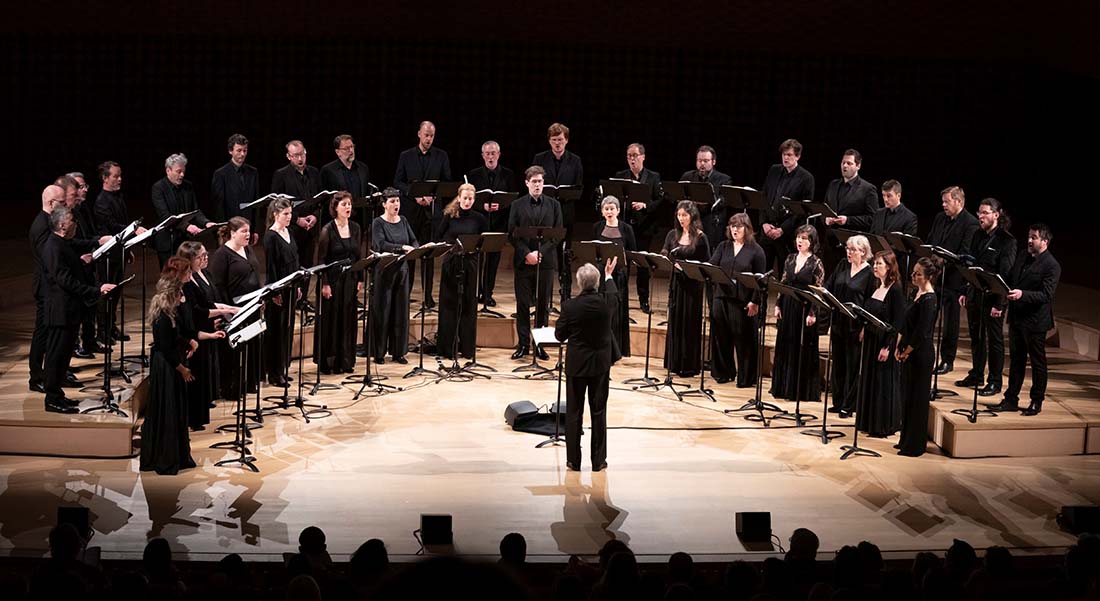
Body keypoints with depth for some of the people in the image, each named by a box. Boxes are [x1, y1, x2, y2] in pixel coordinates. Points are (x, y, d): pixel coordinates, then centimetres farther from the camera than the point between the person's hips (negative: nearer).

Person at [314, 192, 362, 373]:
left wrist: (360, 279, 7)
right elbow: (321, 259, -11)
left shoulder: (355, 227, 5)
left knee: (348, 319, 9)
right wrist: (325, 284, -15)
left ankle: (345, 361, 17)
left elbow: (358, 255, 11)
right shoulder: (328, 230, -10)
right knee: (330, 320, 1)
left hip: (350, 280, 5)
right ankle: (328, 362, 9)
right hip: (333, 280, -5)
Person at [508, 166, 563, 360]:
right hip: (523, 262, 0)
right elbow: (512, 234, 1)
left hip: (546, 262, 0)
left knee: (543, 305, 4)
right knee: (522, 304, 2)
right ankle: (523, 344, 9)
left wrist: (540, 252, -11)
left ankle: (540, 344, 11)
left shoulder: (553, 205, 6)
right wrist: (527, 254, -12)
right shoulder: (517, 205, 5)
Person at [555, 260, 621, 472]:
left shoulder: (570, 306, -17)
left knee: (573, 413, 9)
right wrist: (609, 276, 33)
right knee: (599, 412, 10)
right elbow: (614, 296, 15)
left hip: (576, 364, -1)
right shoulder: (606, 303, -11)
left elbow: (559, 335, -5)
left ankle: (573, 460, 12)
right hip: (601, 364, 2)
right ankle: (598, 460, 14)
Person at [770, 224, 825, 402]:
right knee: (785, 347, 10)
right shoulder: (790, 259, 9)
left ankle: (804, 391, 7)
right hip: (788, 309, 6)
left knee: (804, 350, 0)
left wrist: (813, 313, -16)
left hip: (805, 309, -6)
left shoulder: (816, 263, -8)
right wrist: (778, 305, 6)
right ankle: (785, 387, 19)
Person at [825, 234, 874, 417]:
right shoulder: (842, 266, 7)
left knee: (852, 365, 2)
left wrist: (865, 327, -14)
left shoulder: (869, 273, -9)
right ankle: (838, 402, 22)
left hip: (855, 326, -6)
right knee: (838, 363, 12)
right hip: (838, 323, 6)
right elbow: (829, 287, 12)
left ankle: (848, 405, 9)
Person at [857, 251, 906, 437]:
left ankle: (884, 427, 8)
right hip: (870, 339, 8)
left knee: (884, 383, 0)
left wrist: (887, 346, -20)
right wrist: (864, 331, 7)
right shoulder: (876, 287, 10)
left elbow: (898, 321, -17)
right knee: (869, 380, 13)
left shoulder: (896, 290, -14)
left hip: (884, 341, -8)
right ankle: (870, 422, 23)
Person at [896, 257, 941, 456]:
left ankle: (915, 446, 8)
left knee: (917, 398, -1)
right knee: (906, 396, 15)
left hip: (921, 354, -9)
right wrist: (899, 346, 10)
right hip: (909, 353, 9)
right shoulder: (918, 293, 10)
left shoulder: (929, 300, -18)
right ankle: (906, 441, 26)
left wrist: (906, 352, -12)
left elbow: (922, 333, -21)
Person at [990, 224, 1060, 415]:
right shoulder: (1023, 256, 8)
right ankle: (1011, 400, 20)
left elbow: (1046, 295, -22)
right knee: (1016, 360, 13)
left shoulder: (1051, 266, -14)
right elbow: (1010, 281, 17)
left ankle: (1037, 402, 17)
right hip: (1016, 317, 7)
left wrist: (1022, 294, -33)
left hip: (1035, 322, -7)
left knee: (1038, 362, 6)